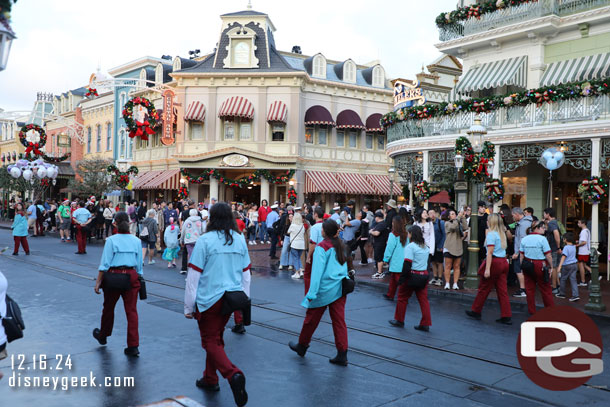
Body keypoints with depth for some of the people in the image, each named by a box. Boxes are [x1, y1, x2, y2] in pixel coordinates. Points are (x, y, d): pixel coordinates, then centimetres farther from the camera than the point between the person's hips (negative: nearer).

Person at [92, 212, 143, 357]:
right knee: (131, 310, 2)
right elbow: (139, 264, 8)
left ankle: (102, 336, 42)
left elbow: (105, 263, -8)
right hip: (131, 276, 2)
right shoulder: (136, 241, 3)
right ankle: (133, 346, -1)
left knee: (108, 307, 18)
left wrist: (98, 281, -3)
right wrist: (138, 279, 18)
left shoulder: (111, 240, -7)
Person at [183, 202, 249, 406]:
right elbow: (245, 272, 11)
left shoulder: (205, 240, -13)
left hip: (210, 298, -6)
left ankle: (233, 374, -19)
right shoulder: (240, 240, 4)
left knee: (211, 341, 1)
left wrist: (188, 306, -4)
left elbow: (194, 276, -11)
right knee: (216, 337, 20)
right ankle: (210, 378, 31)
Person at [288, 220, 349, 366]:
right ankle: (342, 355, 5)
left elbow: (317, 271, -17)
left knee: (311, 319, 11)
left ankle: (302, 346, 29)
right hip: (339, 289, 6)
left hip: (324, 289, -6)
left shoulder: (322, 247, -13)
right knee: (339, 321, 6)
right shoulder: (340, 246, 7)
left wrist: (312, 293, -16)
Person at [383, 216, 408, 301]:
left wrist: (386, 259, 1)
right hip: (404, 261, 6)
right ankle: (390, 295, 29)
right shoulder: (405, 234, 2)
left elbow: (390, 248, -10)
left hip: (396, 261, -6)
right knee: (393, 278, 19)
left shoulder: (393, 235, -14)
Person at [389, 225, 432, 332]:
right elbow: (426, 262, 16)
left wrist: (402, 278, -15)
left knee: (402, 298, 9)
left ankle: (399, 320, 19)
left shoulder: (410, 246, -12)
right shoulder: (425, 247, 11)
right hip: (424, 275, 7)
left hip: (412, 275, -6)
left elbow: (407, 264, -17)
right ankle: (425, 324, 5)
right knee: (423, 299, 7)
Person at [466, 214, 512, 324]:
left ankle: (476, 311, 20)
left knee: (483, 289, 7)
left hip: (494, 262, -8)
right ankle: (506, 316, 5)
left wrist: (487, 269, -18)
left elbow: (490, 252, -16)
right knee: (502, 290, 7)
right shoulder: (502, 234, 13)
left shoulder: (491, 234, -11)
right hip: (503, 262, 8)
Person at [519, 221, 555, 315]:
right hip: (540, 266, -5)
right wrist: (551, 267, -1)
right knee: (545, 289, 4)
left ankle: (531, 311, 15)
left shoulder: (524, 239, 5)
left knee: (529, 289, 9)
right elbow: (548, 255, -12)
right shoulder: (542, 239, -11)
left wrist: (522, 267, 14)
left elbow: (521, 255, 7)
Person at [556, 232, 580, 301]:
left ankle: (562, 294, 20)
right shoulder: (574, 247, 8)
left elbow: (563, 257, -24)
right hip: (574, 264, 7)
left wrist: (560, 266, -28)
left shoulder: (566, 247, -16)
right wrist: (562, 252, 42)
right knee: (573, 280, 3)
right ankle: (575, 295, -5)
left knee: (563, 279, 10)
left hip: (567, 266, -7)